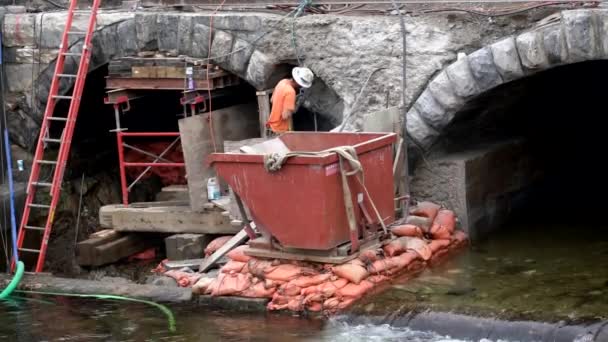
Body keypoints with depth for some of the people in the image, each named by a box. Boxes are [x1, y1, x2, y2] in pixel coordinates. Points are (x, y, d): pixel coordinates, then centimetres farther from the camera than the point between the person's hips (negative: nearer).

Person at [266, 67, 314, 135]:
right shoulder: (290, 92, -27)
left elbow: (272, 100, 13)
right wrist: (293, 110, -12)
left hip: (273, 124, 9)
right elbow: (285, 115, -30)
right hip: (281, 130, -8)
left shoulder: (283, 82, -1)